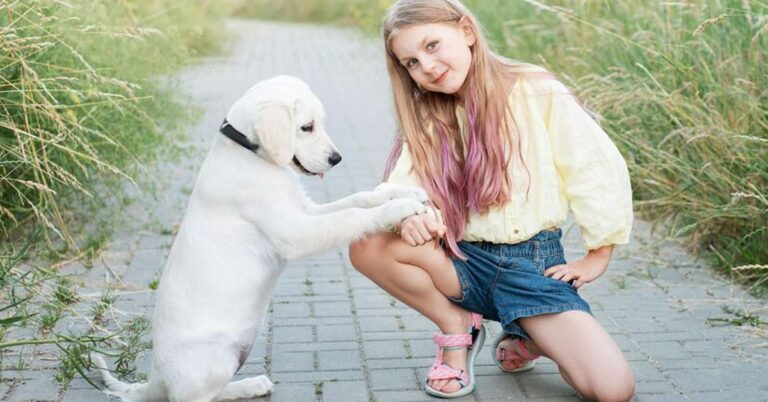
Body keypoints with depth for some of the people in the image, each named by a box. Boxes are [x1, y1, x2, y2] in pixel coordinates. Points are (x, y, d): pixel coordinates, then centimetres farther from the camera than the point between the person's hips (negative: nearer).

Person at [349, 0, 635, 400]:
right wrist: (409, 214, -33)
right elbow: (400, 188, -9)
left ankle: (528, 339, 10)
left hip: (534, 263, -2)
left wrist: (597, 258, 1)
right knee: (367, 246, -27)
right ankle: (457, 326, 0)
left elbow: (601, 171, -3)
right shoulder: (427, 120, 6)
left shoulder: (536, 92, -6)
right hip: (463, 261, 3)